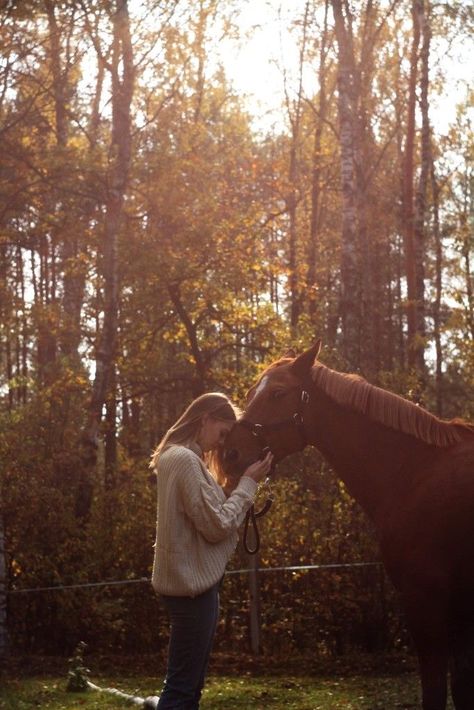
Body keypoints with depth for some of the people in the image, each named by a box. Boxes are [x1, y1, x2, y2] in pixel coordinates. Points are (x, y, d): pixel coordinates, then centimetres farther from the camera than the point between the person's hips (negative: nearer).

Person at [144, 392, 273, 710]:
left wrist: (240, 483, 7)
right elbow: (217, 525, -19)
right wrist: (248, 483, -10)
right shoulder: (186, 460, -18)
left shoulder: (177, 457, 15)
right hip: (193, 581, -11)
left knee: (188, 683, 15)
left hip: (190, 579, 11)